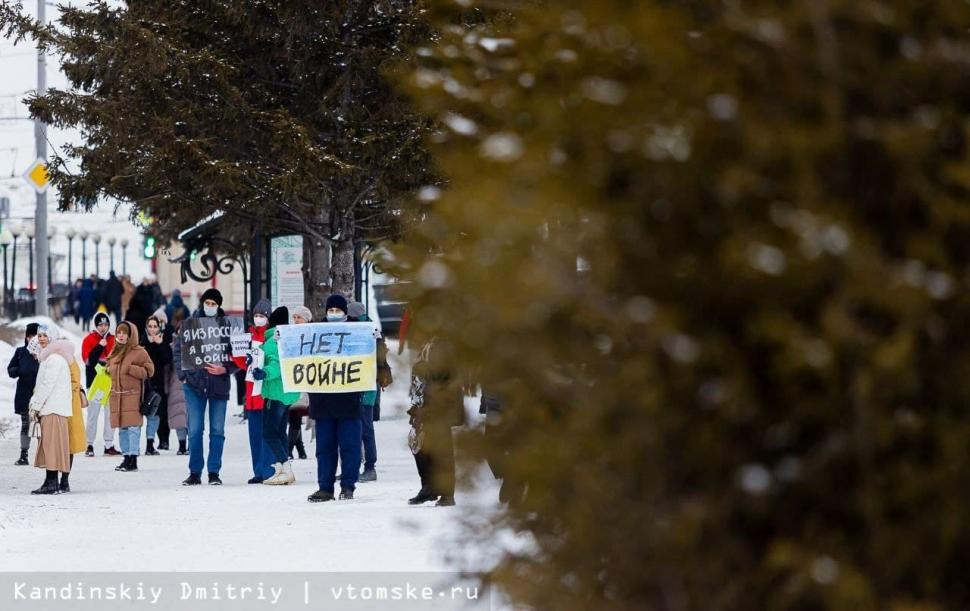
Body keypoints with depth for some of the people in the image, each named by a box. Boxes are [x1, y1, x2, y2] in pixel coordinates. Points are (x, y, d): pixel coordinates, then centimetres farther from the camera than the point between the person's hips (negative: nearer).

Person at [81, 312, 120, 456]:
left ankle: (109, 445, 9)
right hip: (94, 382, -4)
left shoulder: (114, 340, 10)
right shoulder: (89, 340, -1)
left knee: (110, 414, 4)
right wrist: (100, 346, -19)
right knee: (93, 414, -2)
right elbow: (88, 360, -13)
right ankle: (89, 445, 3)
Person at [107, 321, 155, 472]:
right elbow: (110, 369, 33)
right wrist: (109, 369, 11)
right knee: (122, 428, 7)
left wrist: (130, 369, -15)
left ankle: (133, 461, -9)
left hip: (132, 396, -7)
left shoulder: (139, 352, -3)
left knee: (133, 427, -10)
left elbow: (149, 370, -7)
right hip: (117, 396, 7)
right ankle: (126, 458, 13)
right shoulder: (115, 352, 19)